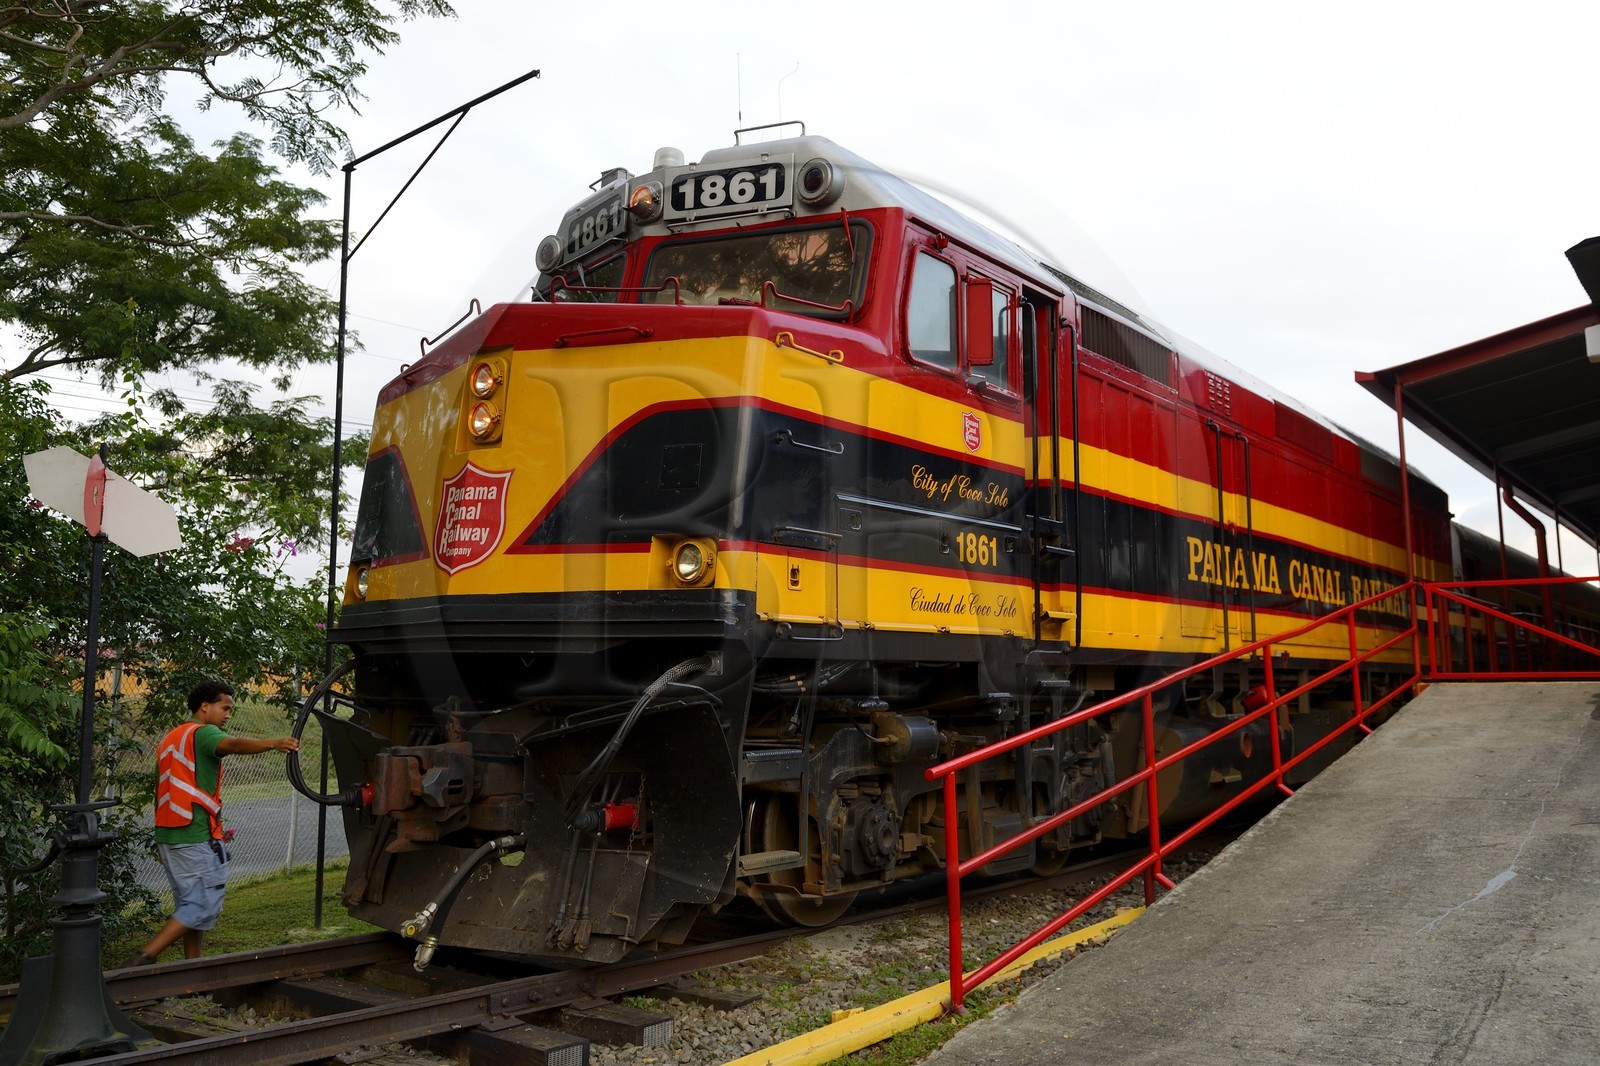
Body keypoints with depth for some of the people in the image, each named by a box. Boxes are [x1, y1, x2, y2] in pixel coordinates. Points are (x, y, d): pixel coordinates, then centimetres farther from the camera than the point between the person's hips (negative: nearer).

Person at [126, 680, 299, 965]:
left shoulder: (170, 739, 20)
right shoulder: (203, 733, -9)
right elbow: (233, 744, -33)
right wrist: (274, 744, -50)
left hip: (169, 835, 10)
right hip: (197, 837, -10)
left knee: (189, 903, 16)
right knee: (205, 906, -6)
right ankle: (145, 956, -11)